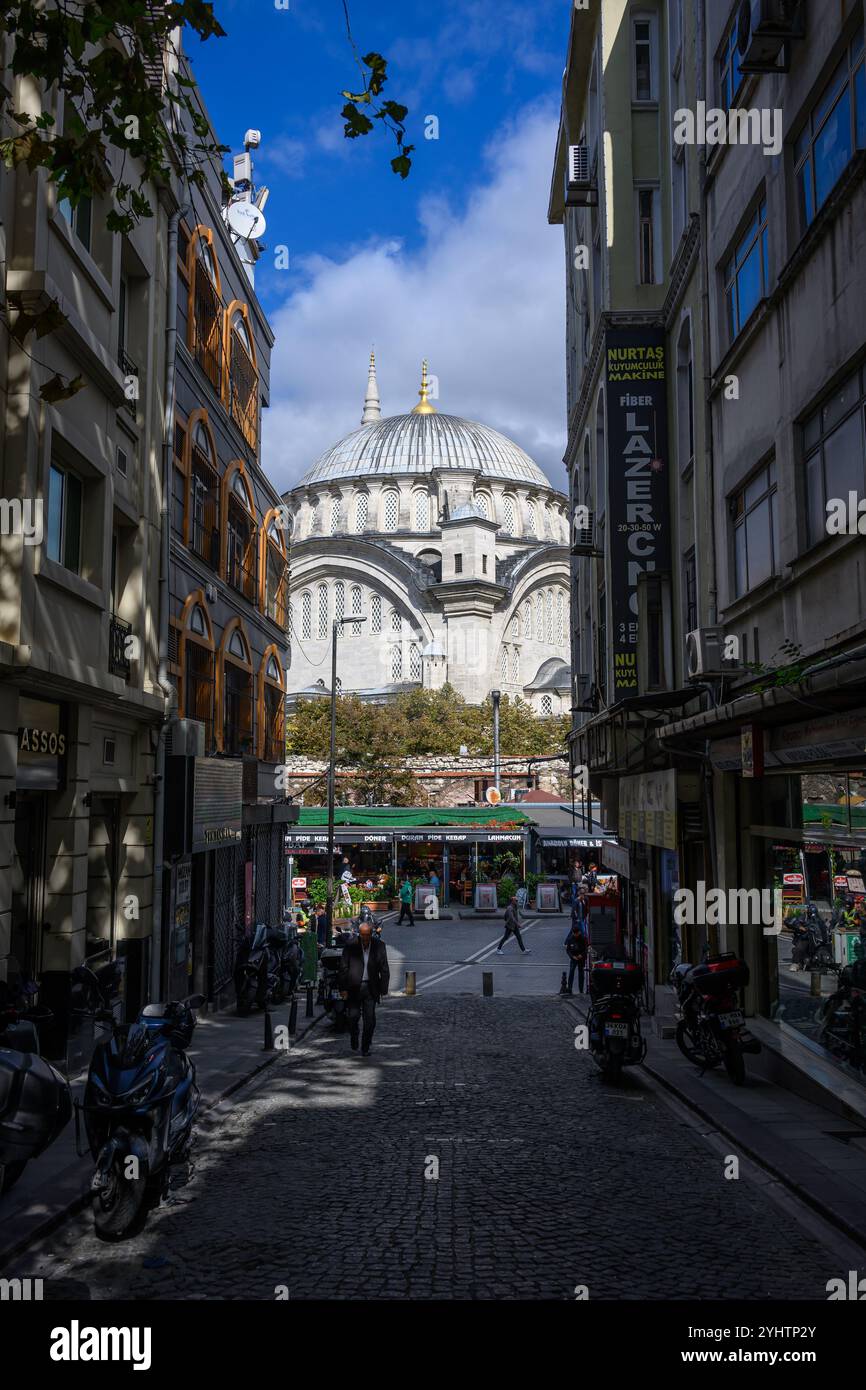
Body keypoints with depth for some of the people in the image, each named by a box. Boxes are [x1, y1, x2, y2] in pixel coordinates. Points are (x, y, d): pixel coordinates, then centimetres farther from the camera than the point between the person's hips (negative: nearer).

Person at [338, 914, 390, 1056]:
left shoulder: (379, 946, -2)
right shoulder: (351, 945, -5)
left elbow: (384, 969, 3)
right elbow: (343, 968, -1)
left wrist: (383, 989, 0)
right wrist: (343, 988, -4)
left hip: (370, 987, 1)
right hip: (354, 987, 0)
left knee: (370, 1019, -1)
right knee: (353, 1016, 2)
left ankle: (366, 1047, 14)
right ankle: (354, 1042, 28)